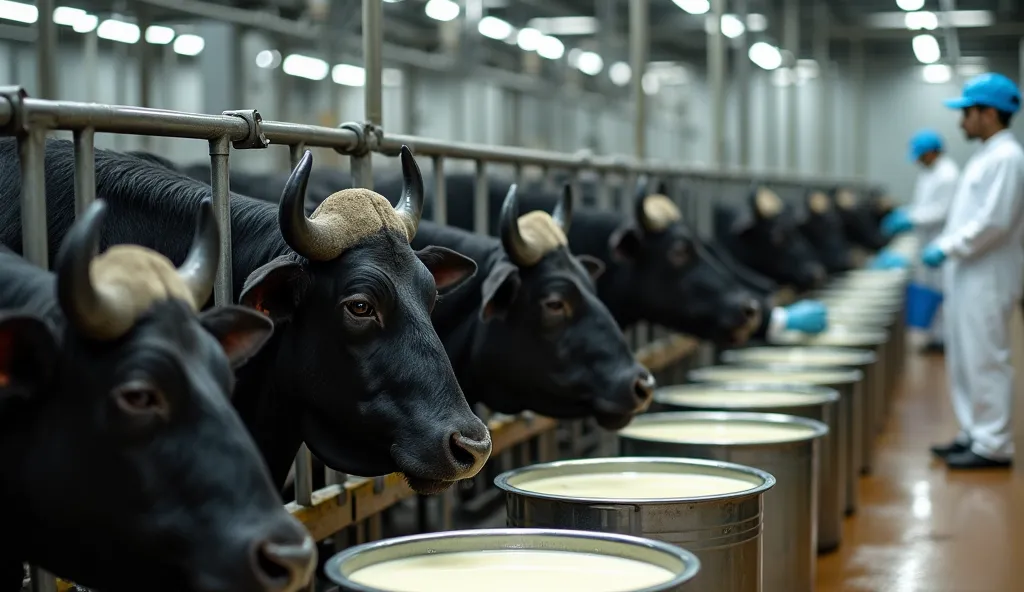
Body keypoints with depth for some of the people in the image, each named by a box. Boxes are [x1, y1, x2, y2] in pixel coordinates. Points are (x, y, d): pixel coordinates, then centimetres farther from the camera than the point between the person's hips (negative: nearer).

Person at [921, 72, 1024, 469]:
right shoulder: (986, 156, 17)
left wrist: (948, 247, -17)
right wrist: (943, 245, 11)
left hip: (987, 278, -10)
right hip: (968, 277, 10)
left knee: (986, 361, -6)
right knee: (964, 360, 14)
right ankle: (973, 434, 22)